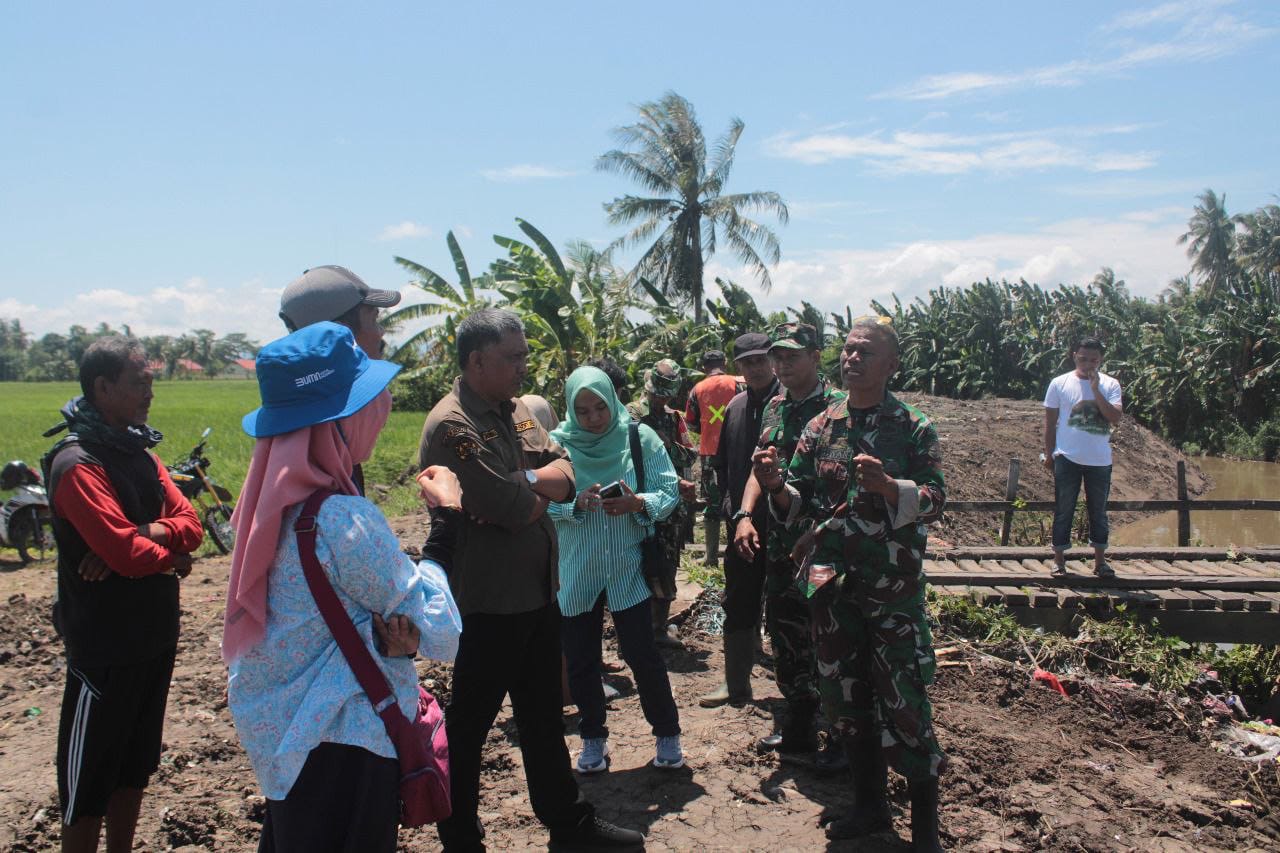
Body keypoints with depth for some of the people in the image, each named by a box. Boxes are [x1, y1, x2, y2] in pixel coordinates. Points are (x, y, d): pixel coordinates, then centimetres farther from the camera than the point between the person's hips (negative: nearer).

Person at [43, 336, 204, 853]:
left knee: (135, 768, 20)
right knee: (89, 778, 6)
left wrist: (147, 534, -19)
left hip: (154, 637, 8)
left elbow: (190, 524, 0)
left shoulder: (140, 453, 8)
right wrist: (172, 557, -8)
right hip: (105, 649, -8)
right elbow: (128, 555, -27)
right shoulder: (78, 465, -19)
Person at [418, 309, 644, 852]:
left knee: (543, 715, 20)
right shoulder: (451, 427, -20)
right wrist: (542, 483, -6)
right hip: (488, 601, -9)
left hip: (537, 591, 9)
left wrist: (524, 484, -16)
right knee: (469, 723, 8)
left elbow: (565, 478, 2)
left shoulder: (516, 410, 8)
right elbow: (509, 507, -26)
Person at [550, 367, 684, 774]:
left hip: (628, 569, -1)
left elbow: (669, 492, -6)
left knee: (642, 654, 3)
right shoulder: (557, 443, -5)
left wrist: (638, 503, -25)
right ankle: (593, 738, 30)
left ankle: (667, 734, 24)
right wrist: (576, 504, -25)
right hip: (574, 573, 1)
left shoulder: (640, 438, -5)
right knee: (580, 659, 11)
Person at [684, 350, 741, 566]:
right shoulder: (736, 384, -3)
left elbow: (692, 422, 8)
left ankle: (712, 557, 8)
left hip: (708, 453, 1)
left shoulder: (698, 389, 3)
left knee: (711, 507, 7)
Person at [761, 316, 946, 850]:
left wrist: (887, 485, -27)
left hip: (894, 587, -4)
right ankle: (870, 805, 31)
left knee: (904, 703, -2)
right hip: (832, 584, 4)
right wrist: (775, 485, -14)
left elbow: (934, 501, -8)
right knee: (846, 697, 13)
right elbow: (799, 505, 8)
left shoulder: (914, 427, -2)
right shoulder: (820, 428, 7)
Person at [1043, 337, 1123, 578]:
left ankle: (1100, 561, 20)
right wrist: (1048, 453, 1)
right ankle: (1059, 560, 12)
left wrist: (1096, 390, -18)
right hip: (1068, 458, -1)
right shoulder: (1060, 383, 0)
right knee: (1063, 511, 4)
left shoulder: (1110, 385, 1)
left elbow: (1115, 418, -12)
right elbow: (1050, 421, 4)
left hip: (1100, 459, 1)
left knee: (1099, 512, 10)